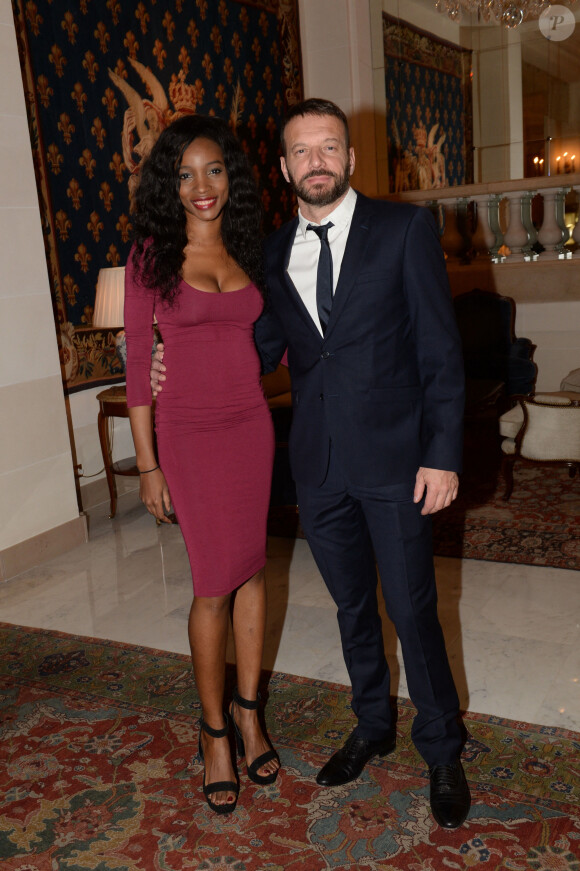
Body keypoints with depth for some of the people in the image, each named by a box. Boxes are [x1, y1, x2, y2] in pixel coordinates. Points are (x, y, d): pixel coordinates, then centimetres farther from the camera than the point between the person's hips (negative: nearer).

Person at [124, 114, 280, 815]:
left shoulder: (249, 251, 8)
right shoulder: (152, 254, -4)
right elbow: (137, 362, -5)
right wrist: (147, 463, -8)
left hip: (252, 427, 4)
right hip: (189, 434, -4)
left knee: (252, 569, 10)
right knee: (215, 584, 1)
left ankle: (247, 711, 29)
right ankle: (215, 731, 21)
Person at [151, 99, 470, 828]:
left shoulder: (404, 228, -4)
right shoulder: (274, 251, 8)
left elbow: (441, 349, -6)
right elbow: (265, 347, 15)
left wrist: (442, 455, -11)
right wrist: (184, 373, 0)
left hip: (393, 460, -4)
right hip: (318, 466, 4)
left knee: (412, 611, 3)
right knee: (352, 607, 18)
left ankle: (442, 753, 26)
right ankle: (373, 726, 40)